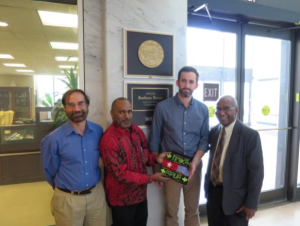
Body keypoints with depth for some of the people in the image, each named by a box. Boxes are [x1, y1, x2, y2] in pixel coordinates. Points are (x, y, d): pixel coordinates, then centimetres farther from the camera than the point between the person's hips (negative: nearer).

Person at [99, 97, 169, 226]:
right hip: (122, 198, -7)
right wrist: (152, 178, -21)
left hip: (141, 193, 7)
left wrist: (156, 158, -12)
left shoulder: (137, 131, -2)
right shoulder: (109, 140, -25)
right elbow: (120, 175, -25)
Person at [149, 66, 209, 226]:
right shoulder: (163, 107, -8)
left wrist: (194, 162, -11)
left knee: (192, 210, 17)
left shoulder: (203, 109, 1)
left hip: (194, 165, 3)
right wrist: (156, 170, -2)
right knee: (171, 211, 11)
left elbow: (204, 140, 3)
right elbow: (154, 142, -3)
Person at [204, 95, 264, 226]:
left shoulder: (250, 135, -16)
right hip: (213, 191, 5)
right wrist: (208, 186, 11)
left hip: (234, 195, -5)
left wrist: (251, 204, -12)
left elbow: (256, 172, -14)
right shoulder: (213, 132, 1)